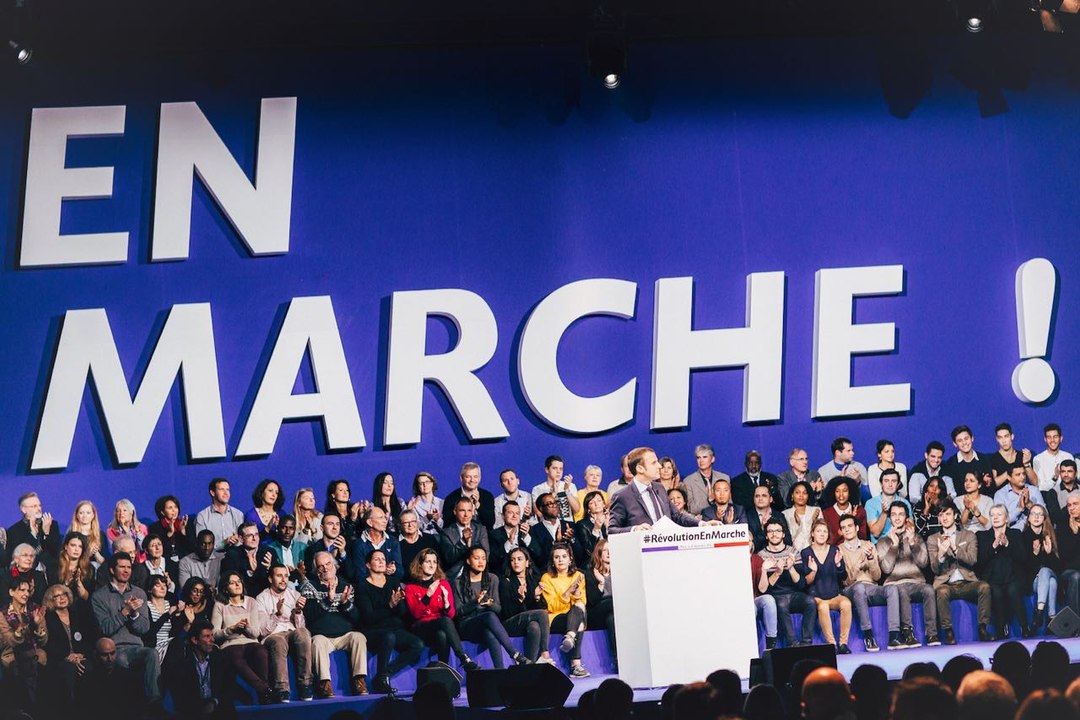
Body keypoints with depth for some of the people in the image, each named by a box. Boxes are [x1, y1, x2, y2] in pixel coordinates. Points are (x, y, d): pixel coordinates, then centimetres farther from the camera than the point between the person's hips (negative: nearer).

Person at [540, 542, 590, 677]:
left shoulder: (578, 576, 12)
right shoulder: (547, 578, 3)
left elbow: (582, 603, 2)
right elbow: (553, 607, -6)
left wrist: (577, 590, -17)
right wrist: (568, 592, -18)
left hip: (578, 615, 3)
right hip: (556, 619, -3)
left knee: (579, 608, -33)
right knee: (579, 622, -34)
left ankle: (569, 638, -53)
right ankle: (576, 665, -51)